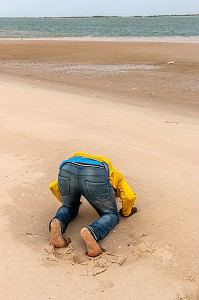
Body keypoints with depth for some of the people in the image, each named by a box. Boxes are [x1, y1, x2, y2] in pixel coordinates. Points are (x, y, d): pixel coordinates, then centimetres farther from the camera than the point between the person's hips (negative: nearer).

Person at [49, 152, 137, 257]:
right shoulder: (117, 175, 38)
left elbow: (53, 186, 43)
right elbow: (129, 197, 16)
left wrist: (65, 202, 57)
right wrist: (126, 212, 36)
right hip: (96, 174, -4)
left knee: (69, 209, 33)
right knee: (111, 215, 20)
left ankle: (57, 223, -1)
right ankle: (91, 232, -12)